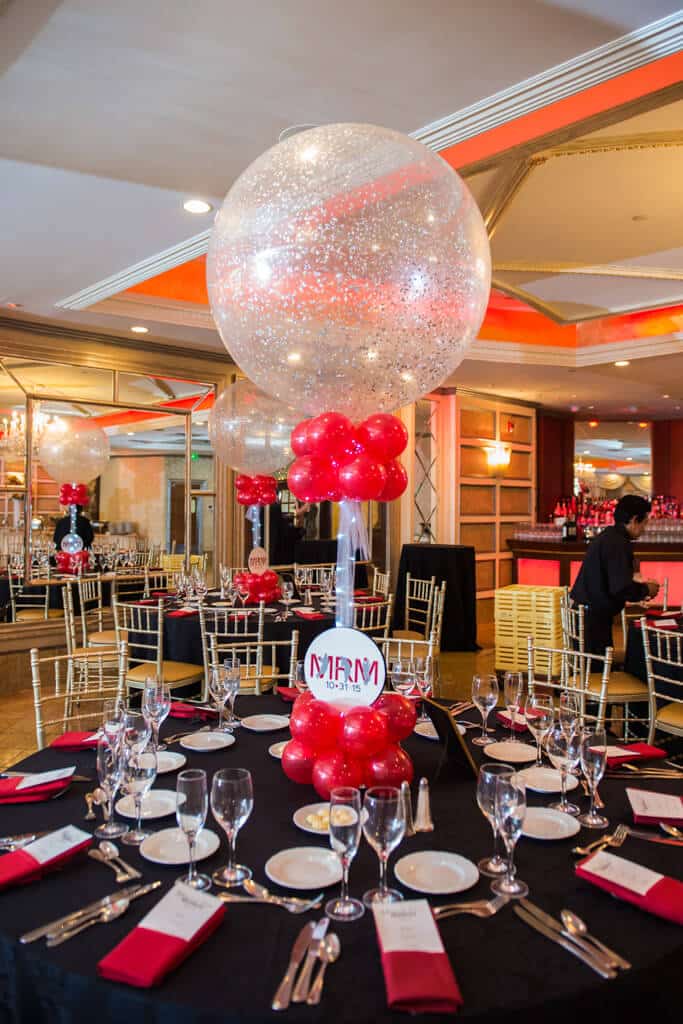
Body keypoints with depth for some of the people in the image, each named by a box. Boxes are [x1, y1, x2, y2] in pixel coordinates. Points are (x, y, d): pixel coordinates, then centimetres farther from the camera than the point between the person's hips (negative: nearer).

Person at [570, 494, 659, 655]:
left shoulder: (606, 536, 12)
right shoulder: (618, 544, -19)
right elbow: (621, 589, -24)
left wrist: (632, 577, 21)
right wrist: (646, 590, -6)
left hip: (584, 610, 10)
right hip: (593, 617, -10)